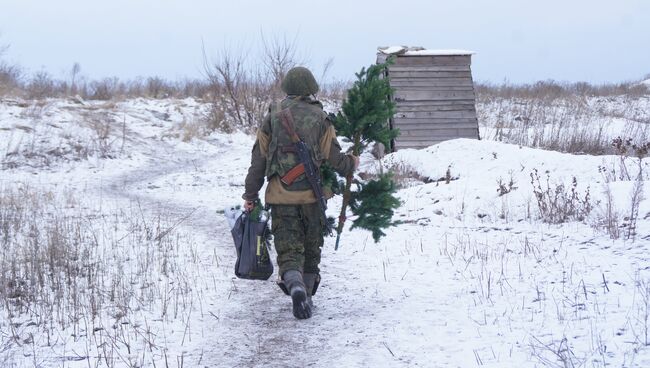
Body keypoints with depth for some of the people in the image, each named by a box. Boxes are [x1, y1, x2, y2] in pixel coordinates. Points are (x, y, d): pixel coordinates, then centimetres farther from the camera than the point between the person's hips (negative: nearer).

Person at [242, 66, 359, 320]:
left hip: (280, 195, 0)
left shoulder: (273, 116, 3)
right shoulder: (320, 118, -1)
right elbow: (334, 157, -2)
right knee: (311, 248, 16)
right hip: (312, 194, 0)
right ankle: (307, 293, 21)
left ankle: (296, 287, -27)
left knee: (288, 249, -2)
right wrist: (352, 165, 20)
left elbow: (259, 159, 4)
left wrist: (250, 194, 11)